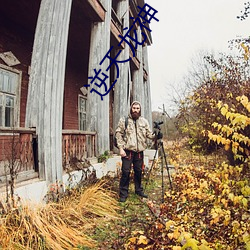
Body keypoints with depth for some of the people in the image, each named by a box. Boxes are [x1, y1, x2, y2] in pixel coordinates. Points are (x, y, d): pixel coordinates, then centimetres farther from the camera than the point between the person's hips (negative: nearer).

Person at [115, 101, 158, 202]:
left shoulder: (144, 121, 9)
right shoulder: (124, 120, -1)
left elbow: (149, 134, 7)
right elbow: (118, 134, -3)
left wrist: (155, 136, -15)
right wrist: (121, 148, -10)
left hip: (139, 151, 4)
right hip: (128, 151, -3)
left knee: (138, 171, 14)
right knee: (126, 172, -2)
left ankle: (139, 190, 31)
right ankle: (123, 194, 10)